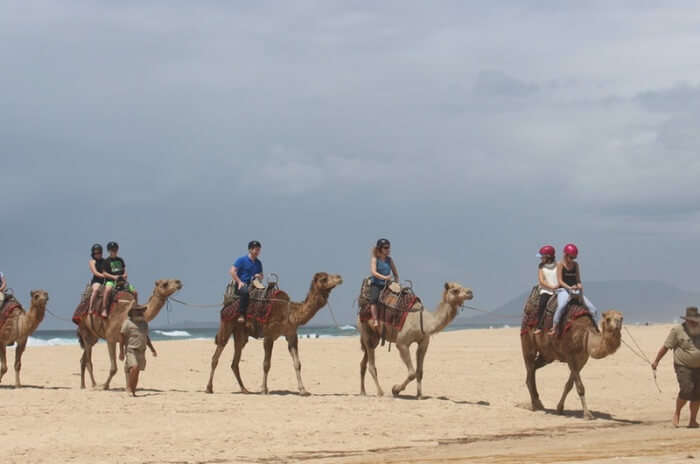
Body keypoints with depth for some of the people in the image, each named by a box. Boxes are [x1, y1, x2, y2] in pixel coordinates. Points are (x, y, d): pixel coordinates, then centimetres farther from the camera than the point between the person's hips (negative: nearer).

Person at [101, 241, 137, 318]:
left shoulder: (120, 260, 18)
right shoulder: (107, 261, 2)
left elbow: (124, 270, 23)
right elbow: (104, 273, -3)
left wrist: (125, 275, 0)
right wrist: (113, 277, -16)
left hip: (121, 281, 6)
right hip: (110, 280, -6)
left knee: (134, 292, -7)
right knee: (108, 289, -40)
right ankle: (104, 310, -37)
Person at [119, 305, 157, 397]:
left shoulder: (144, 323, 15)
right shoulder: (128, 323, -5)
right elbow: (122, 336, -7)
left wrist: (152, 349, 20)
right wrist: (121, 351, -13)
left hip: (141, 351, 6)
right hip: (131, 350, -6)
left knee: (137, 372, 5)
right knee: (134, 368, -23)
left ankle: (133, 391, 9)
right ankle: (129, 388, -12)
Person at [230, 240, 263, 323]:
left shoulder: (258, 263, 17)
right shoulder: (242, 260, -1)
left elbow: (261, 276, 26)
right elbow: (232, 271, -5)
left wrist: (259, 277, 1)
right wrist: (239, 282, -12)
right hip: (241, 285, -6)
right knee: (245, 291, -39)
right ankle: (241, 315, -37)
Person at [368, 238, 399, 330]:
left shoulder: (389, 260, 12)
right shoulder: (374, 259, 0)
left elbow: (396, 274, 20)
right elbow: (373, 272, -15)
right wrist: (384, 277, -27)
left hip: (387, 285, 4)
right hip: (376, 285, -4)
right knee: (374, 298, -31)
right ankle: (375, 320, -31)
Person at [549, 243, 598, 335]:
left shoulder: (576, 265, 12)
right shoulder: (560, 264, -1)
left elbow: (578, 280, 12)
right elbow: (559, 280, -7)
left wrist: (579, 285, -12)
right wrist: (569, 287, -23)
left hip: (575, 291, 5)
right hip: (563, 290, -5)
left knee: (593, 309, -7)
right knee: (561, 306, -39)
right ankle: (554, 328, -34)